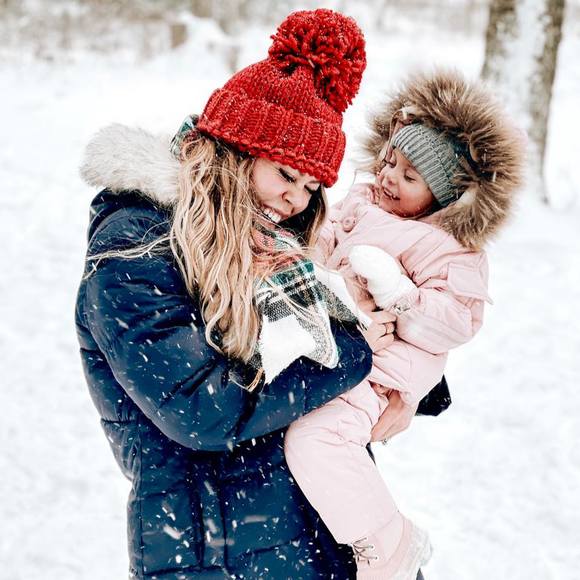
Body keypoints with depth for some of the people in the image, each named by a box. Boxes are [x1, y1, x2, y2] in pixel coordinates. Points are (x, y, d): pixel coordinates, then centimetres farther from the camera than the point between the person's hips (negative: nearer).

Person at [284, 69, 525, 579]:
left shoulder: (449, 249, -9)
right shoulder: (360, 202, 14)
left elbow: (456, 321, -17)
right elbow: (321, 245, 27)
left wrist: (397, 291, -27)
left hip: (377, 363, -10)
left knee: (313, 435, -31)